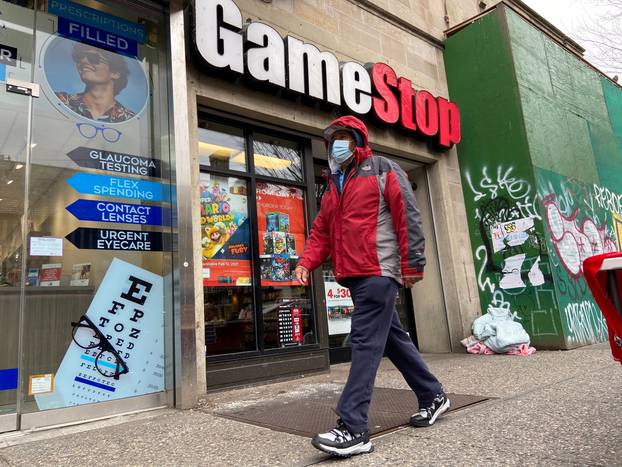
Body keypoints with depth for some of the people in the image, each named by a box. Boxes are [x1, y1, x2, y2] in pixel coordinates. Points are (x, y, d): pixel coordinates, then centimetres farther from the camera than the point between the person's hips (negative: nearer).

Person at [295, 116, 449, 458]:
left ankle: (353, 428, -9)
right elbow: (322, 232, 18)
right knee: (392, 338, 15)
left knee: (366, 343, -12)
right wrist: (306, 261, 0)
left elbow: (407, 216, -7)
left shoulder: (382, 170, 2)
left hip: (379, 271, -8)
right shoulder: (333, 187, 22)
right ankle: (433, 396, 32)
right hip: (353, 274, 8)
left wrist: (412, 264, -13)